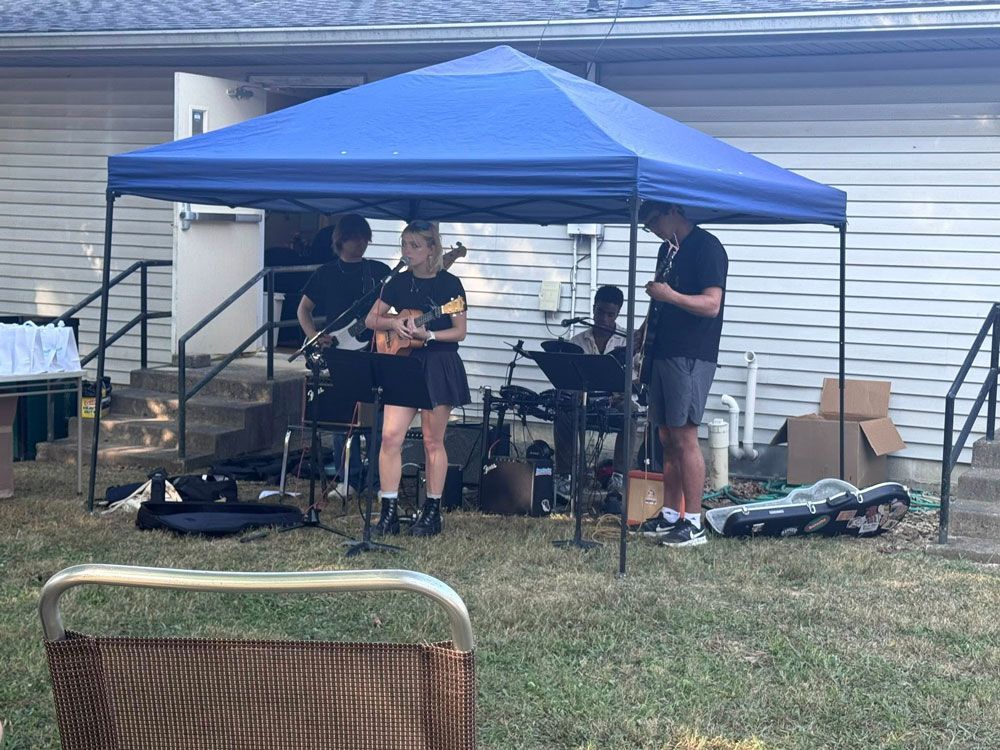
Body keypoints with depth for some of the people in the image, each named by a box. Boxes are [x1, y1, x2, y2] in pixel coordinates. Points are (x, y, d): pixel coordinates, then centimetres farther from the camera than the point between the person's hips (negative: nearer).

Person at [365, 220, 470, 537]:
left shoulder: (449, 284, -4)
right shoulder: (399, 283, 8)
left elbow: (460, 332, -5)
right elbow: (371, 319, 14)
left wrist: (427, 335, -19)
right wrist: (392, 323, -6)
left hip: (440, 366, -4)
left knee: (432, 441, 4)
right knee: (390, 435, -7)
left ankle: (432, 512, 15)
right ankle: (389, 512, -2)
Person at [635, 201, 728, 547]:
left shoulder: (707, 247, -9)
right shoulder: (667, 249, 18)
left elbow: (711, 305, -18)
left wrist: (671, 296, -30)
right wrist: (644, 330, 14)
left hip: (691, 356, -9)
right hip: (663, 352, 9)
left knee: (684, 437, -9)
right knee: (667, 438, 10)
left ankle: (694, 524, -6)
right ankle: (669, 516, 17)